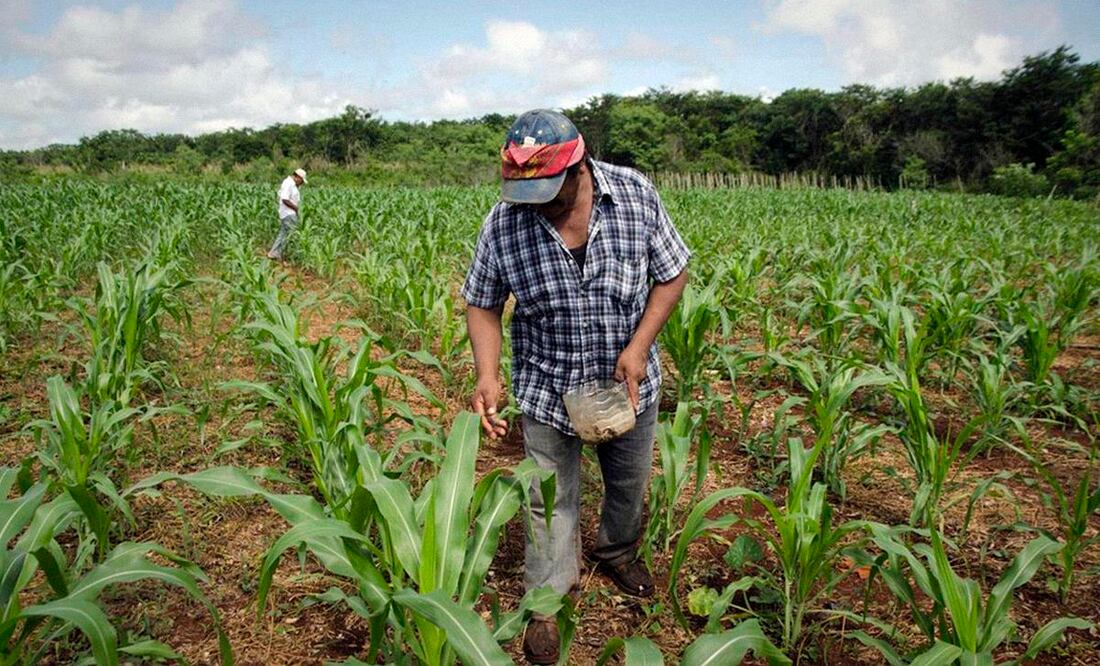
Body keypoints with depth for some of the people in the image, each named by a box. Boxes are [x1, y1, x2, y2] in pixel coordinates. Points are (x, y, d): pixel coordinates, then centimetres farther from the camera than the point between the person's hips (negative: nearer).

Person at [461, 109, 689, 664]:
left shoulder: (636, 195, -17)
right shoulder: (504, 222, -18)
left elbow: (672, 274, -6)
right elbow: (482, 305, -7)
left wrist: (639, 346, -17)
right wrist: (487, 376, -22)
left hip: (629, 382, 2)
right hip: (547, 387, -1)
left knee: (630, 481, 23)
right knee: (550, 499, 10)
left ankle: (617, 551, 54)